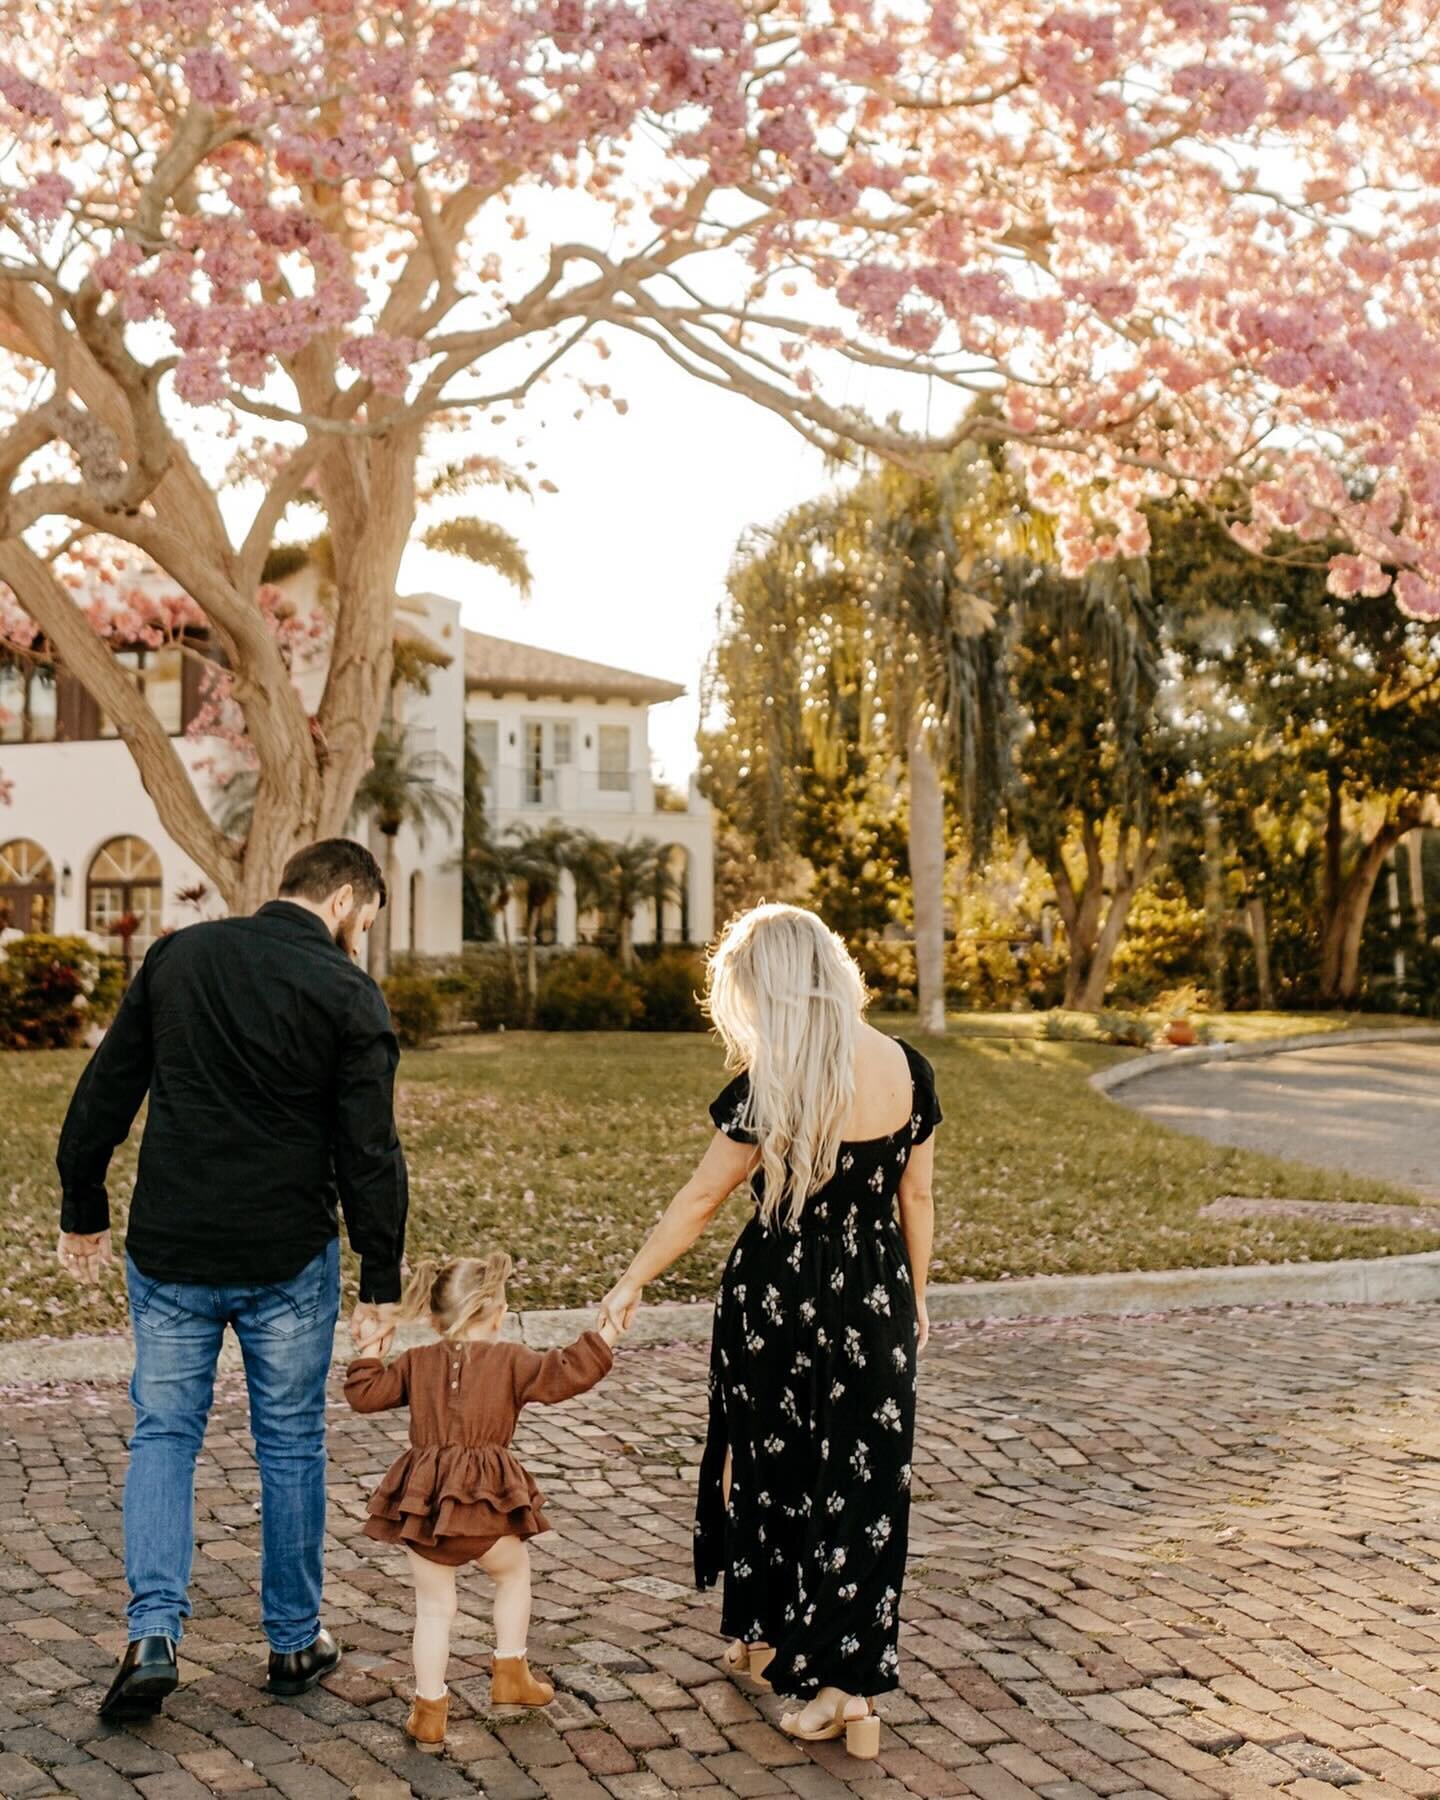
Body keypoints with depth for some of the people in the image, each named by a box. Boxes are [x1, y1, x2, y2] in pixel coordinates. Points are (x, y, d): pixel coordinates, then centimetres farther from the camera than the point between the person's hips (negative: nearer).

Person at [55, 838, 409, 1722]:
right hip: (288, 1259, -2)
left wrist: (83, 1211, 17)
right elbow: (370, 1152, -9)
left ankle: (154, 1634, 1)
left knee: (163, 1434, 13)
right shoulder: (348, 995, -9)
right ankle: (296, 1641, 22)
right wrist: (383, 1279, -2)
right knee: (291, 1444, 12)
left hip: (170, 1251, 2)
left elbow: (103, 1094, 7)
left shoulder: (177, 956, 3)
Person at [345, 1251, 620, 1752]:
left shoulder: (417, 1362, 10)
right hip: (484, 1503, -2)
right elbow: (561, 1377, -9)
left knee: (434, 1606, 15)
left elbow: (365, 1394, 9)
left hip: (423, 1503, 3)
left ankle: (429, 1711, 16)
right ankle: (511, 1673, 31)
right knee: (514, 1571, 26)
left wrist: (367, 1353, 24)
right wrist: (602, 1339, -1)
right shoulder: (510, 1360, 1)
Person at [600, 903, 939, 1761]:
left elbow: (701, 1199, -11)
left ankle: (767, 1638, 33)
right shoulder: (907, 1069, -3)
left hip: (782, 1302, -4)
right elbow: (917, 1195, 5)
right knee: (864, 1486, 10)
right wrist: (916, 1301, 17)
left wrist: (630, 1284, 0)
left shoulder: (774, 1085, -17)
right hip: (876, 1300, 4)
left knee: (772, 1465, 16)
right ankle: (855, 1688, 13)